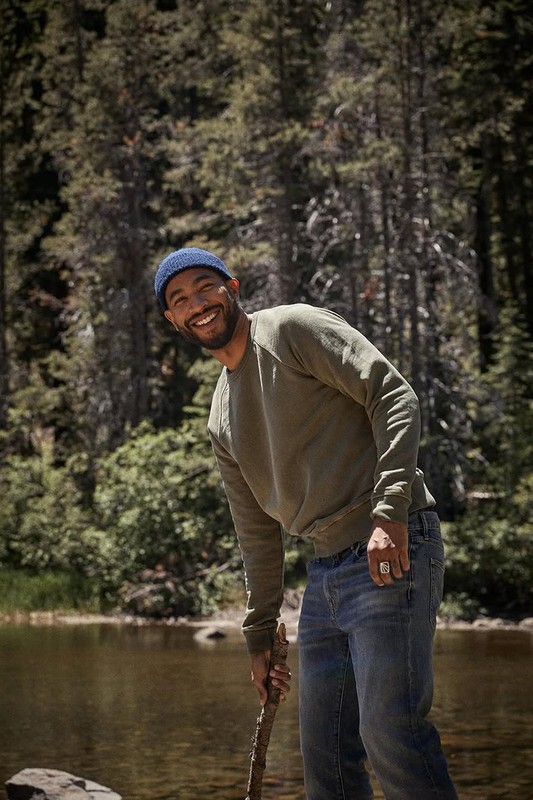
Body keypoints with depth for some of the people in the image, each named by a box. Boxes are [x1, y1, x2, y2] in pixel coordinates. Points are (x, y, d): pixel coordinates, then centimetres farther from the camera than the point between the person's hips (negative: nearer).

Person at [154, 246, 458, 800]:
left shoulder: (294, 329, -2)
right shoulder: (222, 421, 20)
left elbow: (394, 396, -11)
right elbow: (258, 532, 25)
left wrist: (389, 510, -22)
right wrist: (260, 635, 23)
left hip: (391, 551, -8)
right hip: (325, 572, 8)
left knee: (389, 734, -15)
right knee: (325, 753, 7)